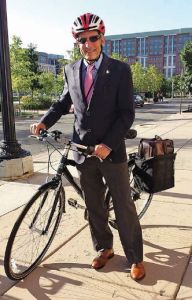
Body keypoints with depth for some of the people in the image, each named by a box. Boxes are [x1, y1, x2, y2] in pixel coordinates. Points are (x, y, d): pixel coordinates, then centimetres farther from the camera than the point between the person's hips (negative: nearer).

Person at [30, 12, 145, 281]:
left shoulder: (120, 70, -6)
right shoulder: (71, 71, 6)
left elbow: (127, 113, -10)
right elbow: (63, 103, 17)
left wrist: (108, 145, -19)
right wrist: (45, 121, 0)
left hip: (112, 150, -3)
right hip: (83, 149, 4)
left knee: (124, 207, 6)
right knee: (93, 206, 15)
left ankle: (135, 258, 25)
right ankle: (104, 248, 37)